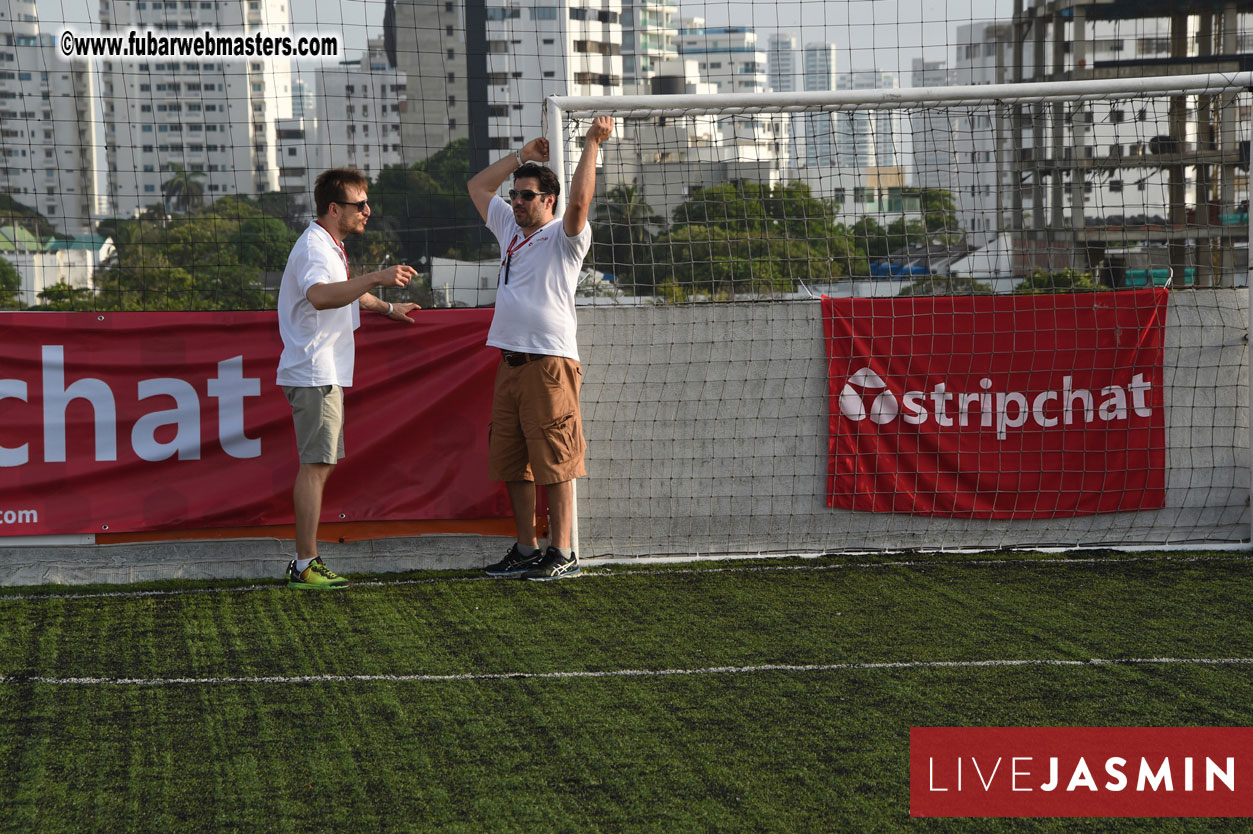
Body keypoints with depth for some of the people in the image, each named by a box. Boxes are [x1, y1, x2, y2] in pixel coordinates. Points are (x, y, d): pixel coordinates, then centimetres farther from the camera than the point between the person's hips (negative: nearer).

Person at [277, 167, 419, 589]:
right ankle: (305, 565, -12)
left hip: (325, 373, 11)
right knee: (315, 464, -12)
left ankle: (305, 562, 17)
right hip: (315, 374, -11)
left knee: (319, 465, 12)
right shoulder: (314, 247, -17)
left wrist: (386, 307, 52)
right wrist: (377, 279, -45)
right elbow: (319, 296, -39)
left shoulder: (331, 246, 18)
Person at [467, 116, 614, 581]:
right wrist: (522, 156, 24)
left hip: (550, 363, -8)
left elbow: (579, 201, -23)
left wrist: (592, 145, -19)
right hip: (510, 362, 8)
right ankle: (526, 550, 16)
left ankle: (562, 553, -3)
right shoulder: (510, 229, 17)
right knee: (513, 464, 9)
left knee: (555, 463, -6)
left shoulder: (563, 237, -3)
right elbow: (477, 186, 29)